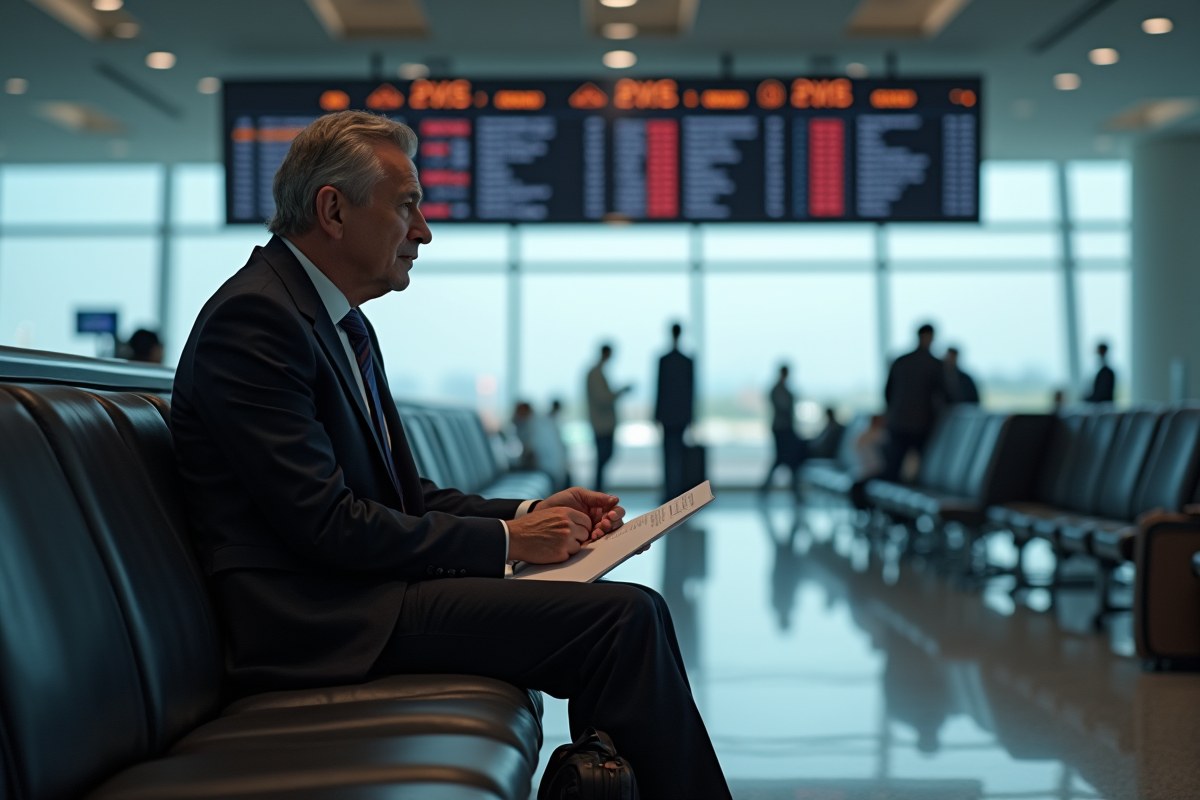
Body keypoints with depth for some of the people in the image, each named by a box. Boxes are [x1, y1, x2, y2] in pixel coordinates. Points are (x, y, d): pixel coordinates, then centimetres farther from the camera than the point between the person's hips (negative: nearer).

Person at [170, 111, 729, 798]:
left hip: (365, 592, 10)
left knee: (635, 610, 1)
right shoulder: (254, 316, -13)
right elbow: (325, 523, -19)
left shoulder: (348, 326, 18)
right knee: (624, 618, -19)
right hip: (318, 623, -10)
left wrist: (529, 513, 4)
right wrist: (505, 539, -12)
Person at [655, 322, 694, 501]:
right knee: (678, 452, 11)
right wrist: (690, 416, 9)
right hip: (682, 414, 3)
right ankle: (677, 489, 10)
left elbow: (660, 387, -8)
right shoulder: (688, 362, 0)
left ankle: (670, 491, -5)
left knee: (669, 452, -1)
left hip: (667, 413, -3)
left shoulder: (663, 360, -9)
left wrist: (657, 415, -2)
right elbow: (691, 390, 2)